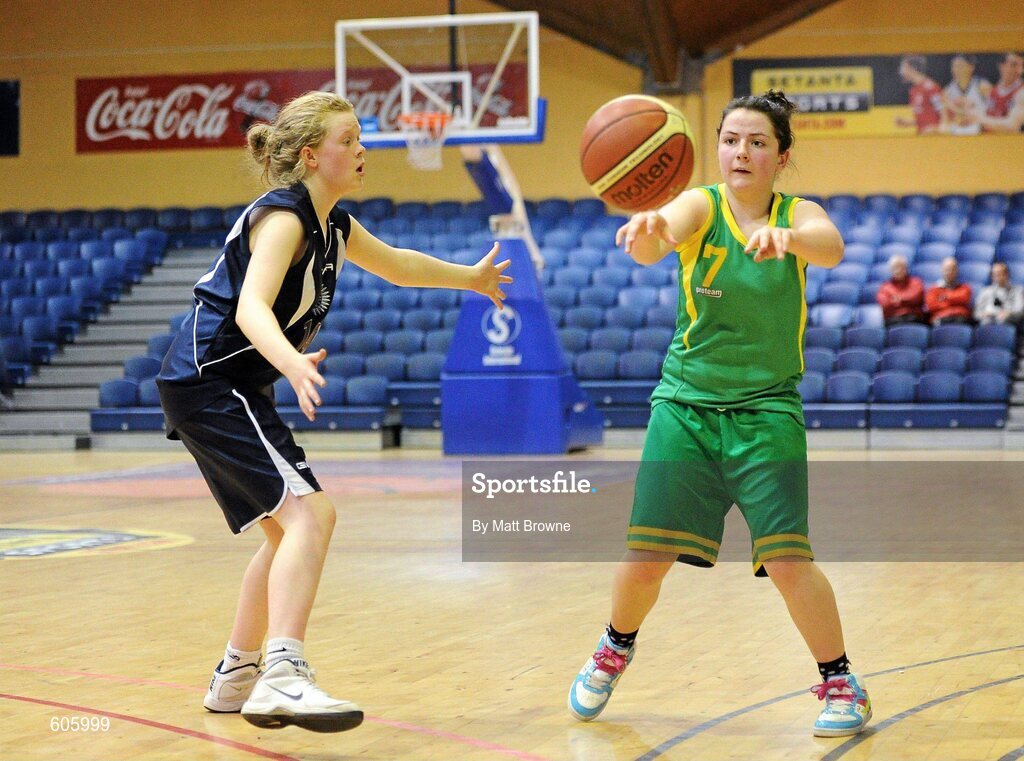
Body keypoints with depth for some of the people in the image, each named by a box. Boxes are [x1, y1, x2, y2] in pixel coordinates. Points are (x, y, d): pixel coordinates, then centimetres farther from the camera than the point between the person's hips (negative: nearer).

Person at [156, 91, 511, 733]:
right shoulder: (282, 217, -17)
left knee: (291, 528, 19)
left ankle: (236, 677, 30)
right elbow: (251, 307, -34)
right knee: (309, 511, -22)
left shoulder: (333, 223, 11)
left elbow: (397, 265, 32)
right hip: (207, 382, -10)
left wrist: (470, 278, 44)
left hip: (229, 389, 10)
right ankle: (284, 678, -33)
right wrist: (293, 364, -53)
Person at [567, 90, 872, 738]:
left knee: (787, 558, -13)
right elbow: (657, 244, -29)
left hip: (766, 410, -1)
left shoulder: (799, 215, -4)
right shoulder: (700, 206, -5)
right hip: (685, 403, 1)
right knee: (647, 552, -1)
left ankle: (842, 683, 6)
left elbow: (831, 247, -28)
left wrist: (786, 237, -52)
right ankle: (616, 649, 30)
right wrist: (647, 230, -55)